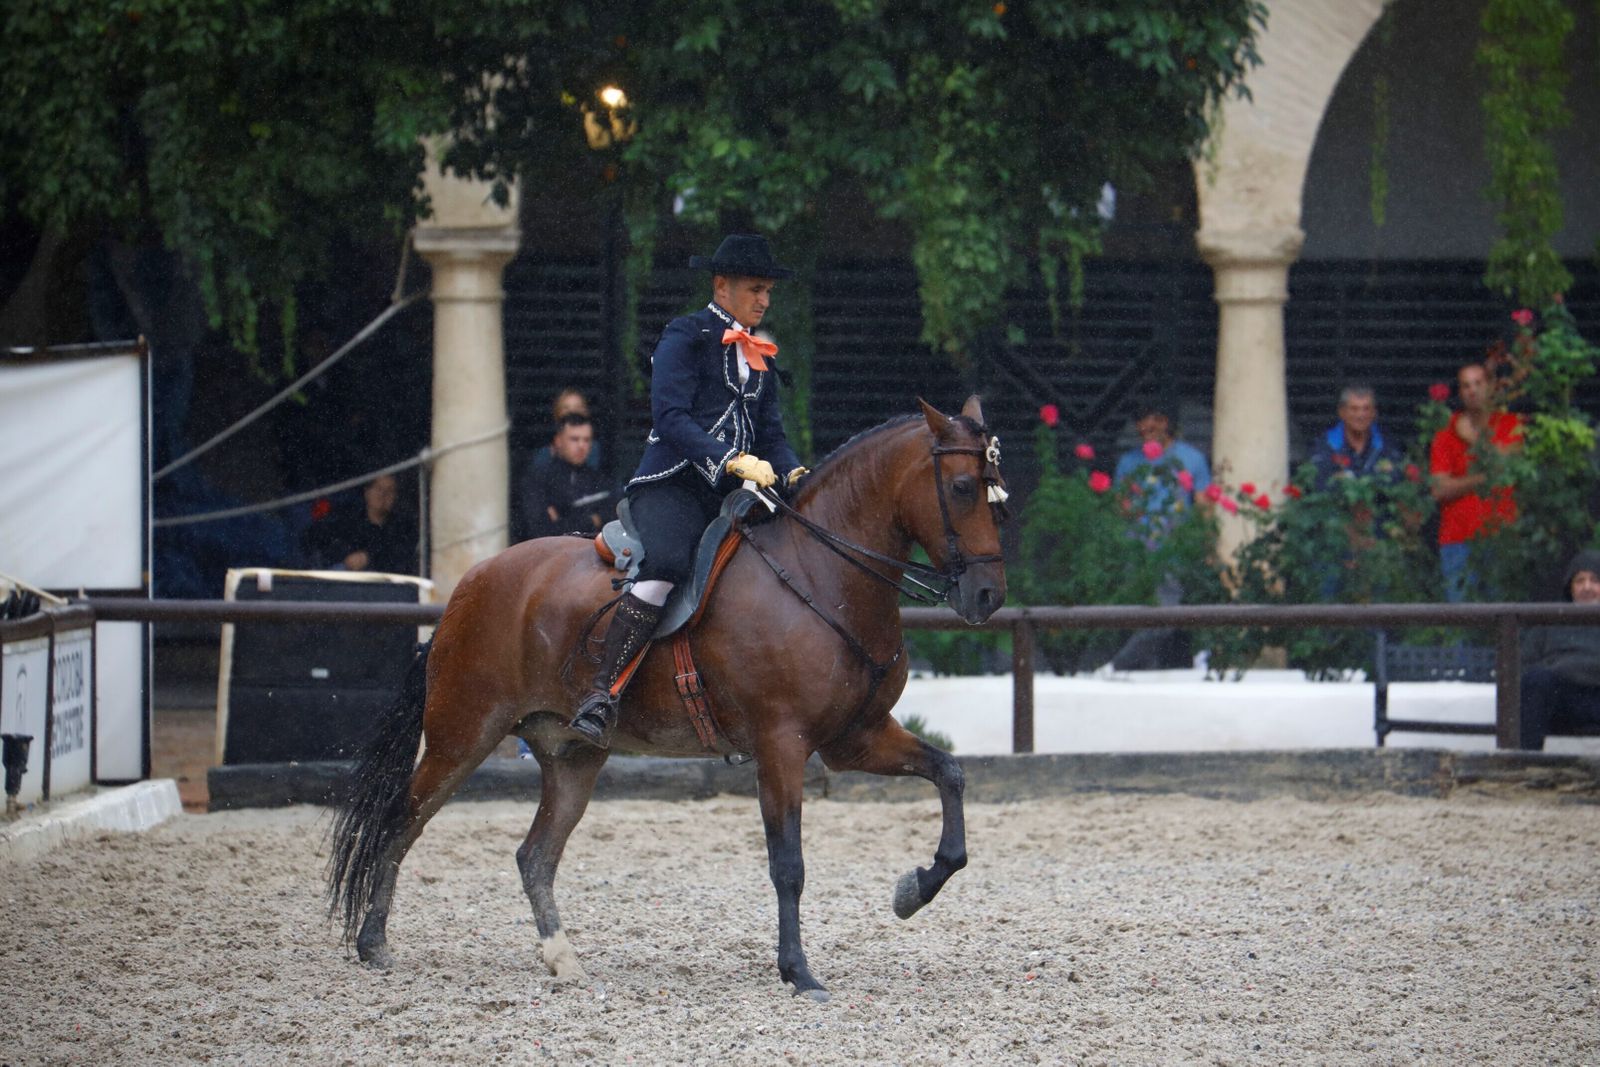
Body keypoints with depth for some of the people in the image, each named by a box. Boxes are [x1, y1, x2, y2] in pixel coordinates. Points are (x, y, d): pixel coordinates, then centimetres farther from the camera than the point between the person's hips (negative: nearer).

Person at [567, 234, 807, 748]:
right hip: (673, 486, -8)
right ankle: (601, 696, -39)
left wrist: (794, 474, -2)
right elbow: (671, 417, -13)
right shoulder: (685, 336, 0)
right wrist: (733, 462, -23)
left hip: (732, 494, 8)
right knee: (666, 561, -35)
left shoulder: (760, 356, 23)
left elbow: (770, 434, 20)